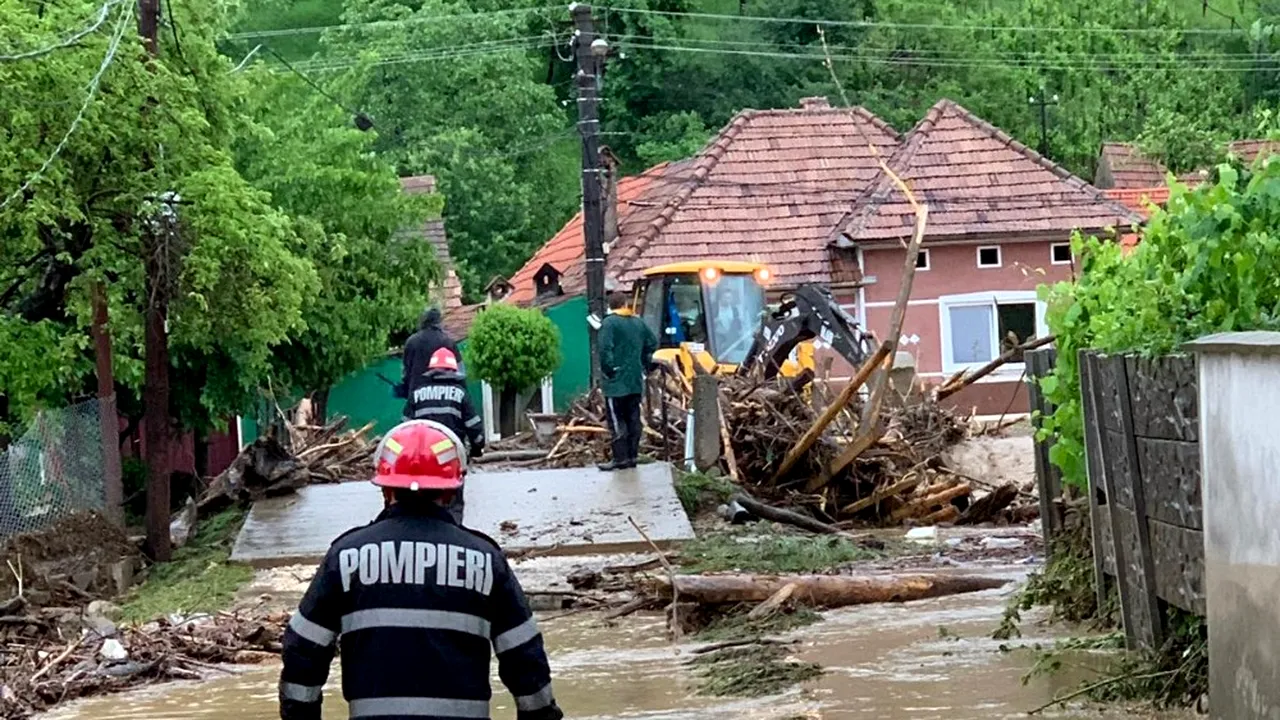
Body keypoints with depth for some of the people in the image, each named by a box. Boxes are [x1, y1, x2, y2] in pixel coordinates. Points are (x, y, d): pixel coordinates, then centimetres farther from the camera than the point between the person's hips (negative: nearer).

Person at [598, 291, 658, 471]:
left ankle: (620, 458, -5)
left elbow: (605, 349, -21)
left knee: (617, 420, -4)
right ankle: (633, 455, 13)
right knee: (633, 418, 11)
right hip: (635, 381, 6)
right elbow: (652, 343, 16)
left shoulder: (609, 323, -12)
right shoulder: (638, 323, 9)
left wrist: (608, 370, -10)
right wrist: (645, 365, 21)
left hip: (616, 382, -6)